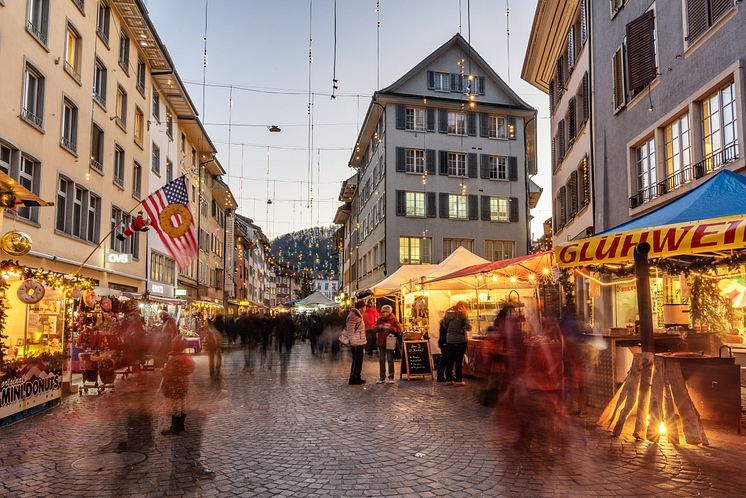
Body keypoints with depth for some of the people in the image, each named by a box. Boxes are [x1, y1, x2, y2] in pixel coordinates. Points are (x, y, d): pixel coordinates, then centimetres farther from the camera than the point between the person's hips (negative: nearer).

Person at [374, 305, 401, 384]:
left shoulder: (393, 319, -4)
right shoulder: (380, 319, 7)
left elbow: (399, 329, -8)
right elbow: (375, 328, 13)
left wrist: (390, 328, -18)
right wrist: (379, 327, -8)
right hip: (381, 342, 4)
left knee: (390, 360, -1)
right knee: (381, 360, 10)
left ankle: (391, 377, 7)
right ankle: (382, 377, 18)